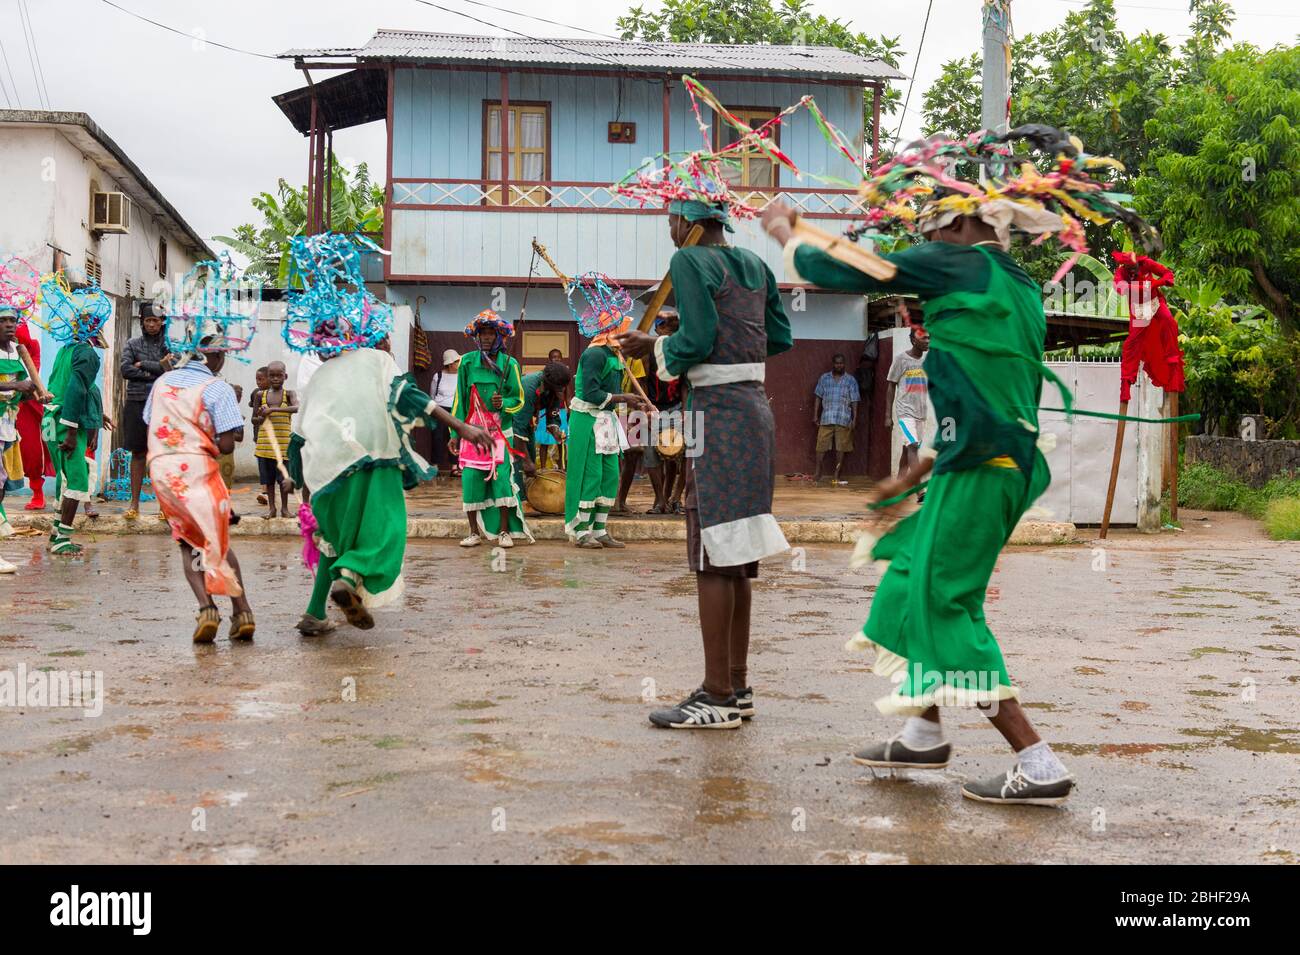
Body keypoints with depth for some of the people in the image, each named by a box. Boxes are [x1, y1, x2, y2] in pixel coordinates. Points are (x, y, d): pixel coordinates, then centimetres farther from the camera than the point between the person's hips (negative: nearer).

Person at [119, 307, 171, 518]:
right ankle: (134, 503, 7)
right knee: (138, 453, 4)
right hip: (138, 402, 1)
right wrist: (157, 371, -8)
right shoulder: (132, 345, 9)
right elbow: (126, 370, -6)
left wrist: (144, 365, -7)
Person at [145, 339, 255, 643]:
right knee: (219, 541, 11)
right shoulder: (219, 389, -3)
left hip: (161, 469, 3)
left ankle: (206, 608, -10)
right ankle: (241, 612, 6)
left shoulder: (162, 381, 14)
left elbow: (150, 424, 18)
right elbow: (227, 445, -9)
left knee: (190, 543, 10)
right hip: (198, 468, -3)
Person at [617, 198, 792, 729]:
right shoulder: (755, 265, 15)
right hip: (755, 406, 8)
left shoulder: (689, 262, -8)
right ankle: (738, 686, 18)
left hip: (717, 412, -8)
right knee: (736, 556, 12)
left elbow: (697, 342, -17)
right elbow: (781, 336, 14)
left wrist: (657, 347, 0)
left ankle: (718, 698, -2)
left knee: (712, 555, -5)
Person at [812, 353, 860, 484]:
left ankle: (836, 474, 9)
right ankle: (817, 472, 8)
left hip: (844, 419, 0)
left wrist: (855, 418, -2)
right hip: (826, 418, 1)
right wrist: (815, 414, 4)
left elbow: (854, 401, 4)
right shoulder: (824, 378, 9)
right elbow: (818, 397, 10)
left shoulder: (850, 380, 6)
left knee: (841, 447, 2)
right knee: (822, 445, -1)